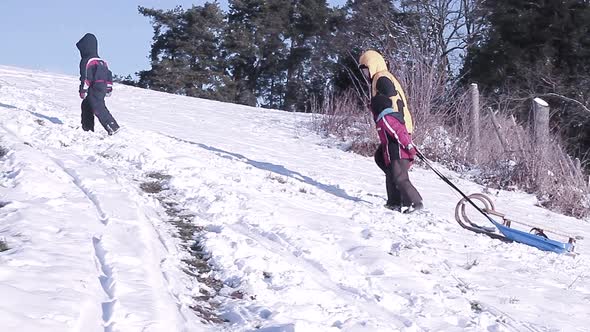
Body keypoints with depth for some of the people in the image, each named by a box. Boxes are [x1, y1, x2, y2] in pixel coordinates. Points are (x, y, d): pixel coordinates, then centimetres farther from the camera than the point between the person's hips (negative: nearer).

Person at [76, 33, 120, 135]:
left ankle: (113, 127, -21)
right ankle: (87, 128, 24)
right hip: (103, 88, 9)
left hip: (94, 89, -9)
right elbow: (108, 75, 18)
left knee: (98, 108, -12)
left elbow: (85, 77, -16)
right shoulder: (102, 61, 17)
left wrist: (83, 90, -14)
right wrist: (109, 88, 24)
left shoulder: (86, 61, -10)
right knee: (86, 106, 20)